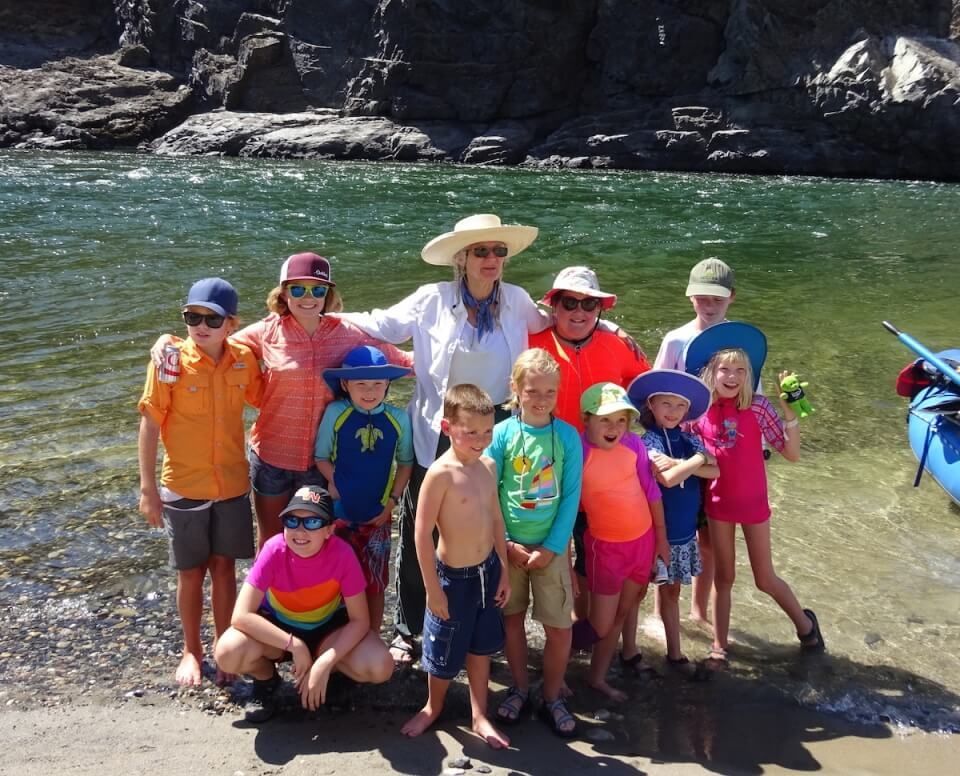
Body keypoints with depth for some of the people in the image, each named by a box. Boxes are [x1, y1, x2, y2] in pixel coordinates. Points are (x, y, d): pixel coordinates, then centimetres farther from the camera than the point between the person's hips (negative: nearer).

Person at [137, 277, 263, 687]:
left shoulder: (244, 359, -6)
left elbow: (263, 401, 11)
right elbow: (149, 425, -10)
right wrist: (148, 488, -11)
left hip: (233, 485, 2)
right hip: (184, 488, -2)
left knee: (224, 567, 13)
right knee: (191, 573, 13)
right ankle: (192, 651, 33)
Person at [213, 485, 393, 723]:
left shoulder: (342, 554, -27)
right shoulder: (274, 550, -27)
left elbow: (360, 620, -20)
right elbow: (241, 616, -30)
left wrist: (325, 663, -32)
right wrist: (294, 645, -35)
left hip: (328, 628, 0)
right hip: (278, 626, 0)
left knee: (381, 668, -26)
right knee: (228, 652, -31)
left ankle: (330, 672, 8)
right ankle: (266, 679, 4)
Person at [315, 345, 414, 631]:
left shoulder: (398, 419, -6)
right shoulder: (335, 413, -10)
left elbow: (405, 462, 5)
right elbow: (321, 457, -2)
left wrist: (392, 501, -1)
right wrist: (335, 484, -15)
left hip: (377, 516, 1)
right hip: (339, 514, -1)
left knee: (375, 585, 13)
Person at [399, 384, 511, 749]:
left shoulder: (487, 466, -2)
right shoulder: (441, 473, -22)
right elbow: (422, 534, -20)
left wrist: (503, 570, 9)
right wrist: (433, 590, -16)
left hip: (487, 571, 5)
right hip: (454, 577, -5)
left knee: (481, 647, 19)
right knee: (446, 653, 14)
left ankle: (479, 716, 36)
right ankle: (433, 707, 41)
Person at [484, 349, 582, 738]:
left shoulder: (568, 436, -7)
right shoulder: (502, 433, -7)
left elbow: (571, 497, -6)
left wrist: (552, 547, -11)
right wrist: (505, 543, -9)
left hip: (552, 546, 0)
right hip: (509, 544, 0)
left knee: (559, 627, 3)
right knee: (512, 618, 13)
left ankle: (552, 698, 24)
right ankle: (519, 688, 33)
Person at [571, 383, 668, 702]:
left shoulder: (634, 443, -8)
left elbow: (651, 490, 3)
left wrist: (661, 537, 9)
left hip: (643, 540, 4)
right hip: (606, 546, -4)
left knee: (619, 616, 17)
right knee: (600, 625, 2)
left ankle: (598, 678, 35)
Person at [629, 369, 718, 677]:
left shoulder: (689, 439, 3)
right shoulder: (648, 442, -16)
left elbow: (714, 471, -9)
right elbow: (668, 479, -30)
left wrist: (680, 464, -23)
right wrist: (698, 459, -17)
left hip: (684, 528, 6)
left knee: (671, 590, 16)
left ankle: (675, 654, 27)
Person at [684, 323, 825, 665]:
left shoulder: (758, 406, -14)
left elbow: (792, 453, -15)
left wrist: (790, 412, -25)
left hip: (753, 503, -2)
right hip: (718, 504, 2)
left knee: (765, 578, 11)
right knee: (724, 577, 14)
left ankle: (804, 623, 39)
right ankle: (719, 646, 28)